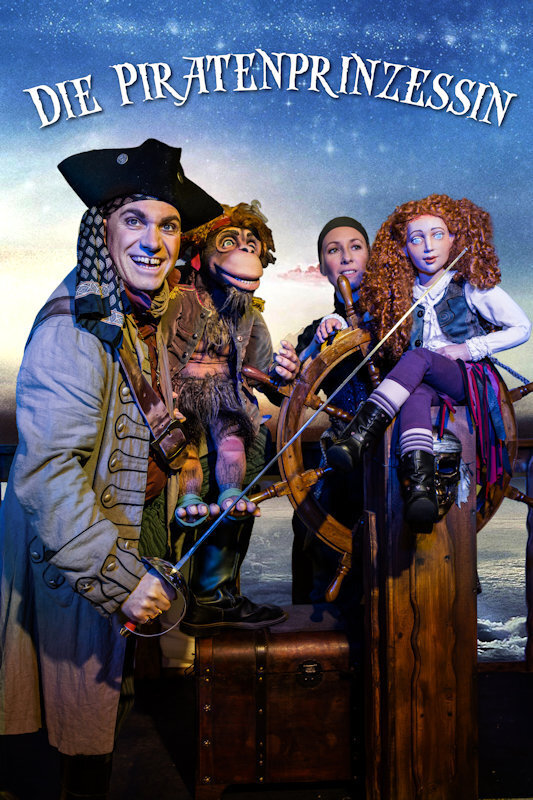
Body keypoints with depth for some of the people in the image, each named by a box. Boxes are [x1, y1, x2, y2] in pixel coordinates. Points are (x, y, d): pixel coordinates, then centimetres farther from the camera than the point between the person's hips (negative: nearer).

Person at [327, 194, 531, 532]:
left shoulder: (472, 285, 4)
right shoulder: (400, 294, 13)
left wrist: (469, 348, -6)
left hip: (469, 378, -2)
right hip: (423, 382, 2)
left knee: (419, 357, -33)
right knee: (415, 397, -36)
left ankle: (359, 436, -48)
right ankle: (420, 488, -55)